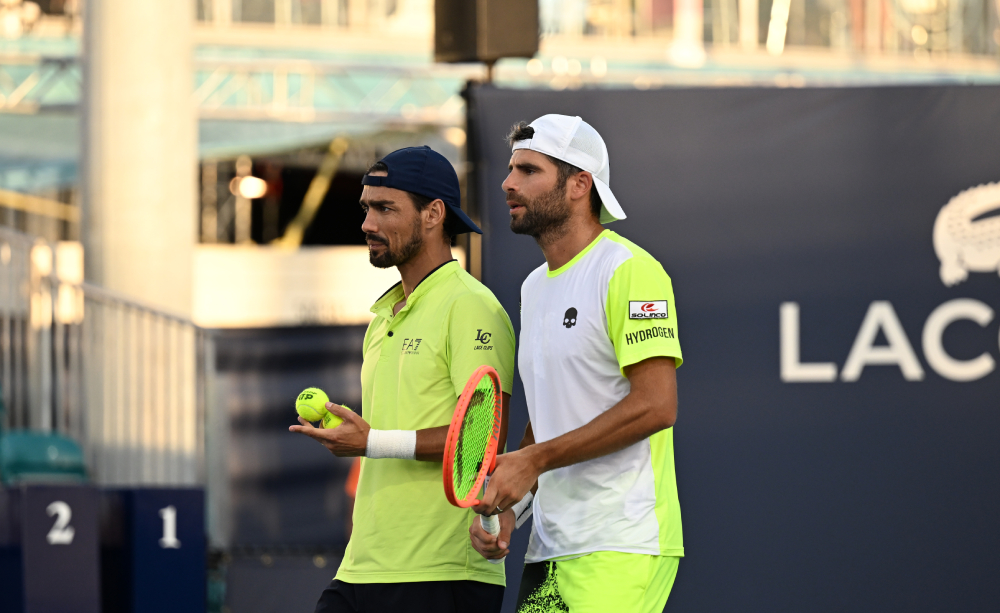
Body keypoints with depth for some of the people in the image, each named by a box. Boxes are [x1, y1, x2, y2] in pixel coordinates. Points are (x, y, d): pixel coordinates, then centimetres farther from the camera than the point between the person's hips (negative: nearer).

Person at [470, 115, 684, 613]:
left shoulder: (629, 270, -9)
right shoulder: (534, 287, 19)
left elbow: (655, 406, -17)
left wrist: (534, 460, -15)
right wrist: (508, 504, 7)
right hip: (548, 552, 8)